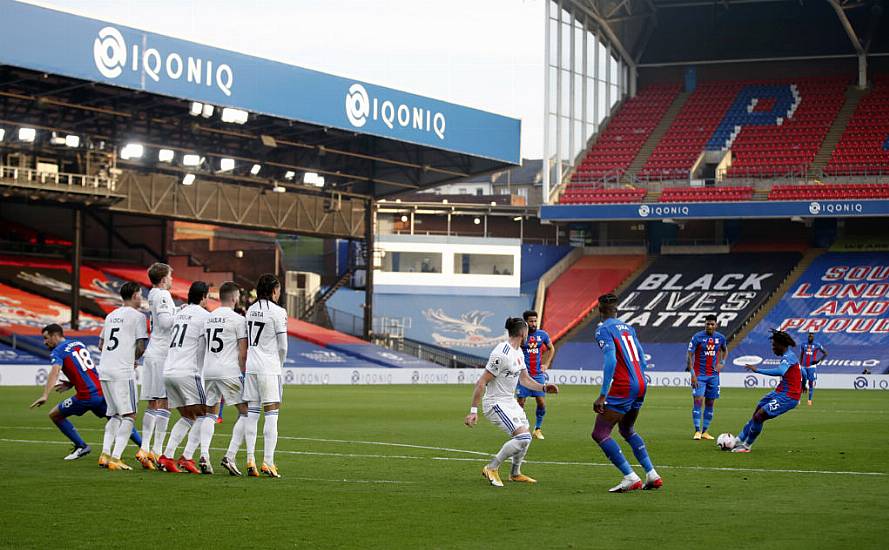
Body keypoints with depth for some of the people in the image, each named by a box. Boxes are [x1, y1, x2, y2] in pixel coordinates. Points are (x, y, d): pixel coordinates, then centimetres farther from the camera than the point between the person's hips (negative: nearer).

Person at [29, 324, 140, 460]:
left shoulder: (57, 352, -3)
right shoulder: (79, 344, 19)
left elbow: (55, 371, -22)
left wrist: (45, 395, -33)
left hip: (86, 396, -7)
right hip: (102, 391, 7)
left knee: (55, 415, 9)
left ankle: (81, 446, 9)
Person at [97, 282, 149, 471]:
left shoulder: (111, 315, 19)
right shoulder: (137, 316, -3)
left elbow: (101, 344, 25)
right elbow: (141, 347, -9)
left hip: (104, 370, 7)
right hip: (123, 372, -7)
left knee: (115, 415, 16)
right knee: (129, 416, -4)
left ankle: (105, 454, 4)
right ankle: (115, 458, -13)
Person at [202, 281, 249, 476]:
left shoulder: (208, 318, 14)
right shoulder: (238, 320, -5)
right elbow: (243, 353, -9)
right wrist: (244, 373, 1)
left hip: (208, 372, 6)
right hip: (229, 371, -6)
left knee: (211, 414, 16)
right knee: (245, 412, 4)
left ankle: (204, 456, -1)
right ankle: (230, 457, -8)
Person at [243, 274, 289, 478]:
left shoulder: (251, 310, 11)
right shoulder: (278, 312, -7)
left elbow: (245, 343, 11)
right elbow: (283, 346, -7)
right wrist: (279, 365, 10)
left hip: (250, 367, 6)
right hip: (269, 367, -6)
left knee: (252, 413, 7)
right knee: (271, 414, -3)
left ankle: (250, 461, 4)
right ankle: (268, 462, -8)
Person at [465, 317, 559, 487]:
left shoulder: (518, 352, 8)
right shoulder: (502, 354, -23)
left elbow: (525, 379, 19)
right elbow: (481, 383, -23)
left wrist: (544, 388, 3)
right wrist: (473, 411, -24)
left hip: (510, 402, 10)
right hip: (496, 404, -10)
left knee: (525, 437, 19)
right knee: (523, 437, -19)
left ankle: (515, 474, 38)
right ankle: (492, 468, -9)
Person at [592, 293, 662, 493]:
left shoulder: (604, 330, -8)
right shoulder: (628, 328, 16)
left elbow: (611, 360, -20)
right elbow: (642, 360, 18)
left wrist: (602, 396, -22)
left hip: (623, 387, -8)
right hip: (640, 385, 8)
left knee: (599, 434, -4)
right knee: (627, 430, 26)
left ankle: (631, 477, -14)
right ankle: (652, 475, 18)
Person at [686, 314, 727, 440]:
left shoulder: (720, 338, 4)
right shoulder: (697, 337, -8)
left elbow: (725, 350, 24)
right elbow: (690, 355, -7)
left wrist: (722, 363, 5)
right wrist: (692, 374, -15)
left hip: (713, 375, 4)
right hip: (699, 375, -4)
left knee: (710, 404, 5)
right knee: (698, 401, -11)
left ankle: (705, 431, 13)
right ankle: (697, 431, -8)